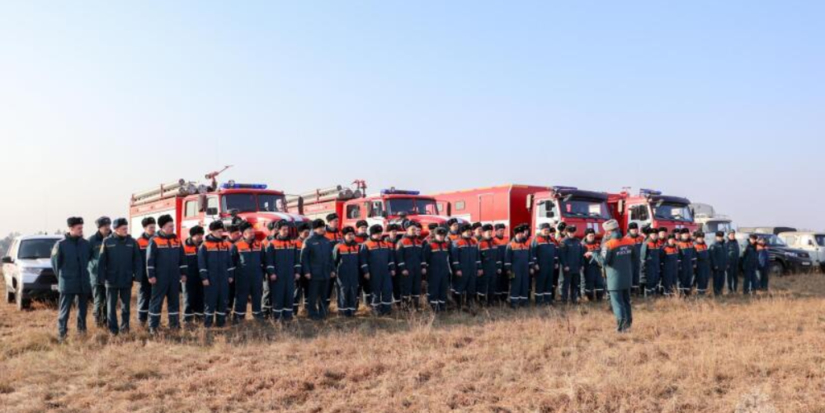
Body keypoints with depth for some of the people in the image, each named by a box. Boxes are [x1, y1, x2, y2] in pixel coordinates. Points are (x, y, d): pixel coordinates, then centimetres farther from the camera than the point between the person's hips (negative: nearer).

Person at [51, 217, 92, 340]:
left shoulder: (85, 244, 3)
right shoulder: (61, 244, -7)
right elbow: (55, 262, 0)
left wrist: (85, 274, 12)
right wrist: (62, 276, 4)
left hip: (84, 283, 4)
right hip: (67, 283, -4)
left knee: (82, 308, 13)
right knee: (64, 310, 0)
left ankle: (82, 329, 24)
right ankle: (62, 333, 6)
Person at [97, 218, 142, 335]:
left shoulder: (132, 242, 0)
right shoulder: (107, 241, -4)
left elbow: (137, 260, 1)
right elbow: (102, 261, -3)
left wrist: (137, 275, -5)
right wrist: (102, 276, -7)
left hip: (127, 280, 1)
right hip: (111, 280, -1)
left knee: (126, 305, 9)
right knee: (111, 305, 6)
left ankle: (124, 327, 20)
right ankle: (113, 328, 14)